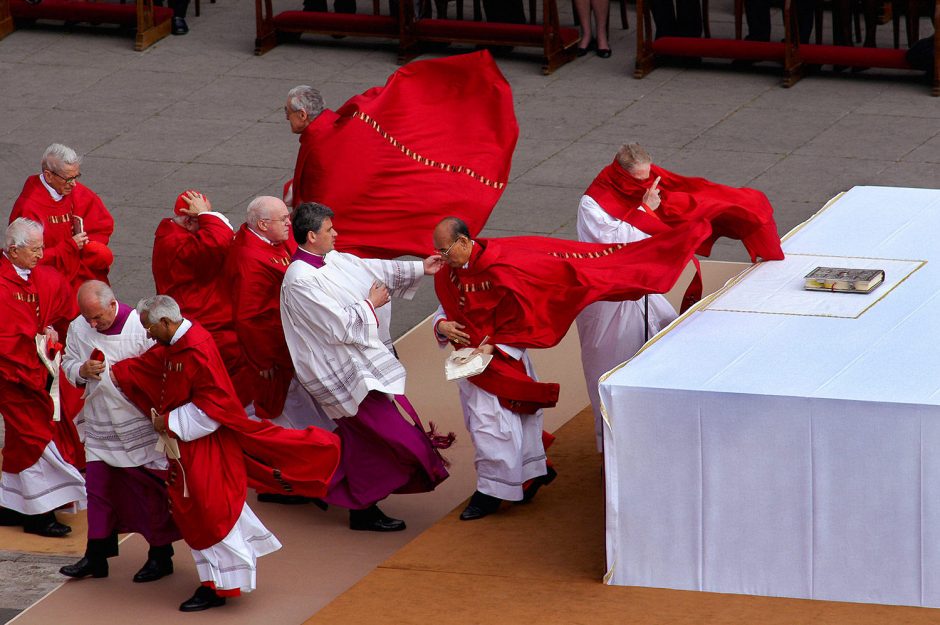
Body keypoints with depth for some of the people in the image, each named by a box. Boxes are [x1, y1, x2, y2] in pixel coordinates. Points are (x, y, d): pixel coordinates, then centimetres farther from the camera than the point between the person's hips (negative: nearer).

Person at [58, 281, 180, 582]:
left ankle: (160, 556, 16)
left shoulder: (140, 327, -17)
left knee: (151, 489, 3)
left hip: (140, 425, -4)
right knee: (98, 488, 7)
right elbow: (67, 364, 9)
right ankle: (96, 556, 18)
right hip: (100, 427, 4)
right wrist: (82, 371, -12)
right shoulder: (78, 328, -2)